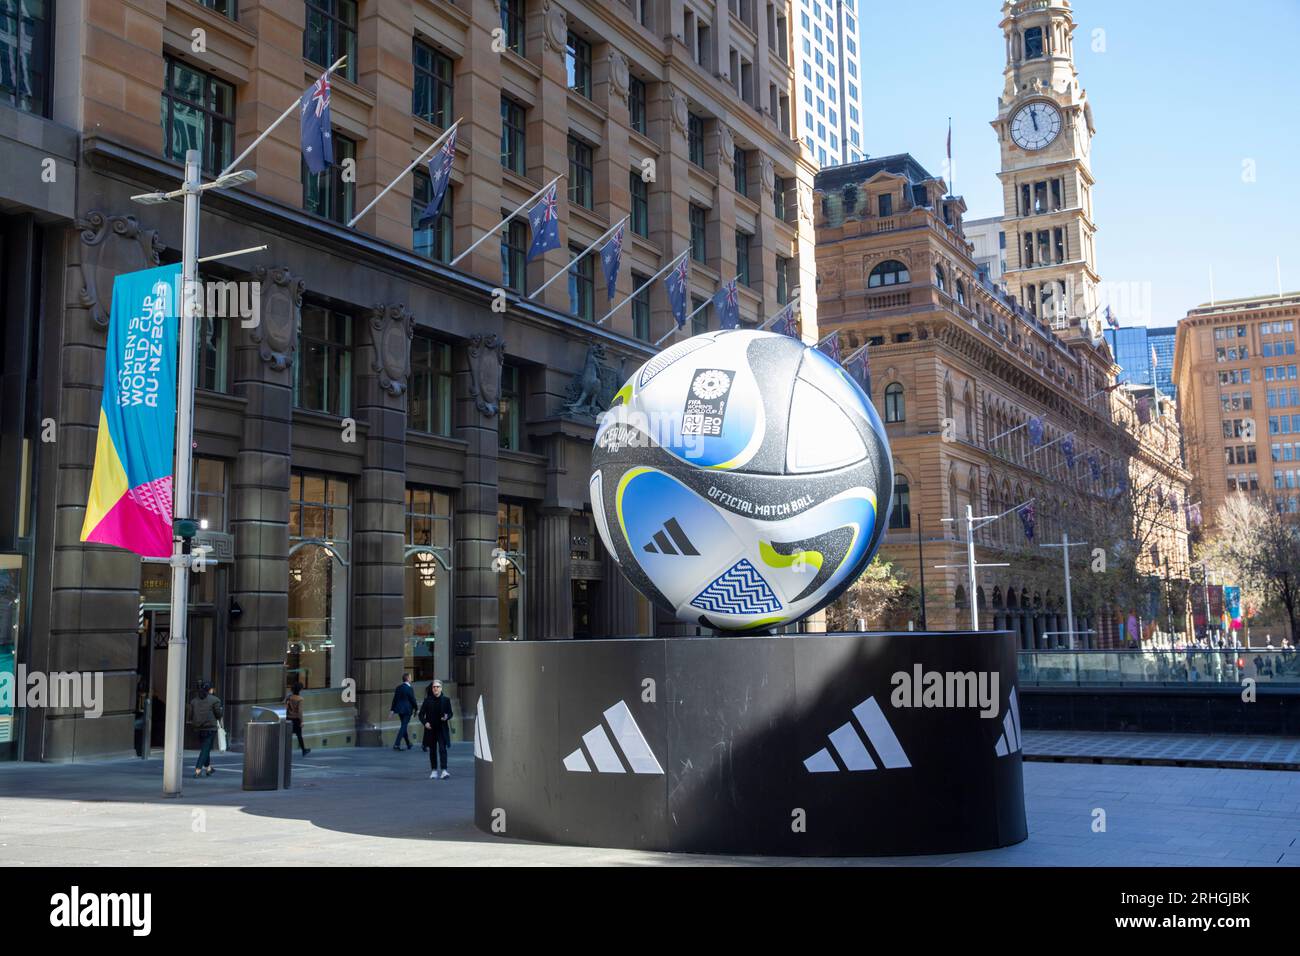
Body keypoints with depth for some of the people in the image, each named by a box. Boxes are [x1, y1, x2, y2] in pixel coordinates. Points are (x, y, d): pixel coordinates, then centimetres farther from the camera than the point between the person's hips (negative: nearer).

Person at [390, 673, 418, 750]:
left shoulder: (398, 687, 6)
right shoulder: (409, 689, -14)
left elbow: (395, 699, 8)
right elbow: (413, 700, -10)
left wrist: (392, 709, 12)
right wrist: (416, 708, 3)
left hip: (399, 709, 7)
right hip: (407, 710, -7)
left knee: (404, 726, 16)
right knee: (403, 727, -4)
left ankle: (409, 745, 26)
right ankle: (397, 744, -12)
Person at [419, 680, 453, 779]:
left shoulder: (446, 700, 2)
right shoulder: (427, 701, 2)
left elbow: (450, 713, 8)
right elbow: (421, 714, 5)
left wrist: (447, 717, -14)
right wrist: (425, 722, -12)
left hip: (442, 729, -1)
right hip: (430, 729, 1)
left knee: (442, 749, -11)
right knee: (432, 750, 9)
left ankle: (444, 770, -15)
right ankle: (434, 771, 18)